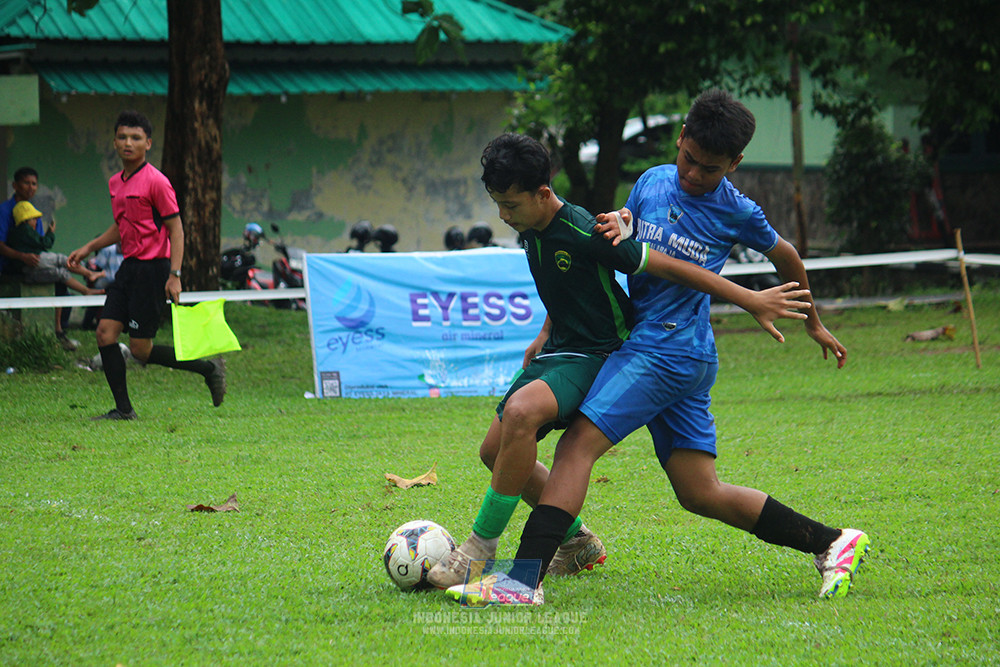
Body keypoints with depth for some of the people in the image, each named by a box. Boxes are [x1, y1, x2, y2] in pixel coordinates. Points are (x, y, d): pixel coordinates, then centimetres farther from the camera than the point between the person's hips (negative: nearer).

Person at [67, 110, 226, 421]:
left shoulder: (156, 182, -12)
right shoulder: (116, 183, 13)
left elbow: (176, 228, -13)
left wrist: (174, 275, -20)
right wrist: (88, 249, 21)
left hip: (153, 268, -8)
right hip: (129, 267, 8)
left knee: (141, 349, -7)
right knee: (105, 333, -3)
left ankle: (208, 368, 10)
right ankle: (123, 409, 2)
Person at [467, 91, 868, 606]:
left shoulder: (736, 212, -1)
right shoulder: (652, 182, 13)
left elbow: (785, 257, 15)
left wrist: (813, 323, 29)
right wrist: (617, 224, -1)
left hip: (667, 348, -7)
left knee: (578, 445, -18)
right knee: (701, 493, 5)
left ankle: (525, 577, -26)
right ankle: (832, 543, 12)